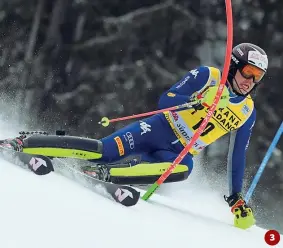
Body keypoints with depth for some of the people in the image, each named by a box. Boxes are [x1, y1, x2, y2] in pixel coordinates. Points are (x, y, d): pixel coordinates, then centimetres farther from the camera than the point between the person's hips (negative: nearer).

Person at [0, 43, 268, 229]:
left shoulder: (247, 112, 4)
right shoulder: (207, 76, -6)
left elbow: (237, 157, 11)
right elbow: (165, 100, -12)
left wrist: (236, 197, 6)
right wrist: (199, 102, -30)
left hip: (176, 153, 2)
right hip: (157, 129, -2)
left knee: (184, 168, -34)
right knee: (103, 151, -21)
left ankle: (105, 175, -34)